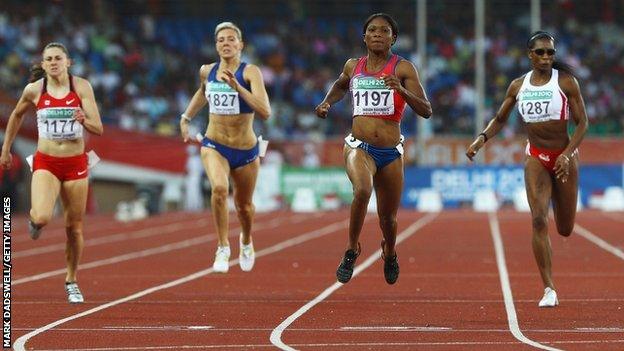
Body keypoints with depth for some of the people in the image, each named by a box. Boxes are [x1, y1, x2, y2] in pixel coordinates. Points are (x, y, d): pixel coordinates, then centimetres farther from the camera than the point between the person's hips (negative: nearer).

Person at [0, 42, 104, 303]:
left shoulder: (81, 87, -7)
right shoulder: (34, 90, -4)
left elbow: (98, 129, -10)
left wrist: (84, 121, -32)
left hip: (76, 164, 1)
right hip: (46, 163, -1)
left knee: (74, 228, 7)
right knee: (43, 218, -24)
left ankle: (71, 281, 27)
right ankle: (34, 218, 14)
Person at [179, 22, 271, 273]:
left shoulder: (250, 72, -15)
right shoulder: (207, 71, -1)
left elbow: (265, 113, -28)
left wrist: (237, 87, -35)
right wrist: (186, 117, 21)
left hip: (245, 150, -1)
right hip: (214, 146, 1)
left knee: (244, 206, 17)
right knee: (219, 188, -30)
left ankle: (246, 241, 51)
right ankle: (223, 248, -16)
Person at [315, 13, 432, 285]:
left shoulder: (403, 68, -3)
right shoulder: (353, 66, 6)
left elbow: (426, 111, -10)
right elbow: (340, 85, 31)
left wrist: (402, 90, -25)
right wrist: (326, 103, 12)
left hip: (391, 153, 0)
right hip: (359, 147, 0)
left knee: (388, 218, 12)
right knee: (362, 190, -33)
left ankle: (390, 253, 47)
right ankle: (351, 250, -16)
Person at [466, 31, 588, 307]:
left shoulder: (566, 82, -8)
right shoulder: (518, 86, 1)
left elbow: (582, 123, -7)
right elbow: (500, 119, 14)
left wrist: (568, 154, -20)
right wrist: (481, 139, -4)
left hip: (564, 157, -1)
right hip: (536, 158, 1)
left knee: (565, 230, 9)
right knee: (538, 220, -16)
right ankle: (549, 290, -13)